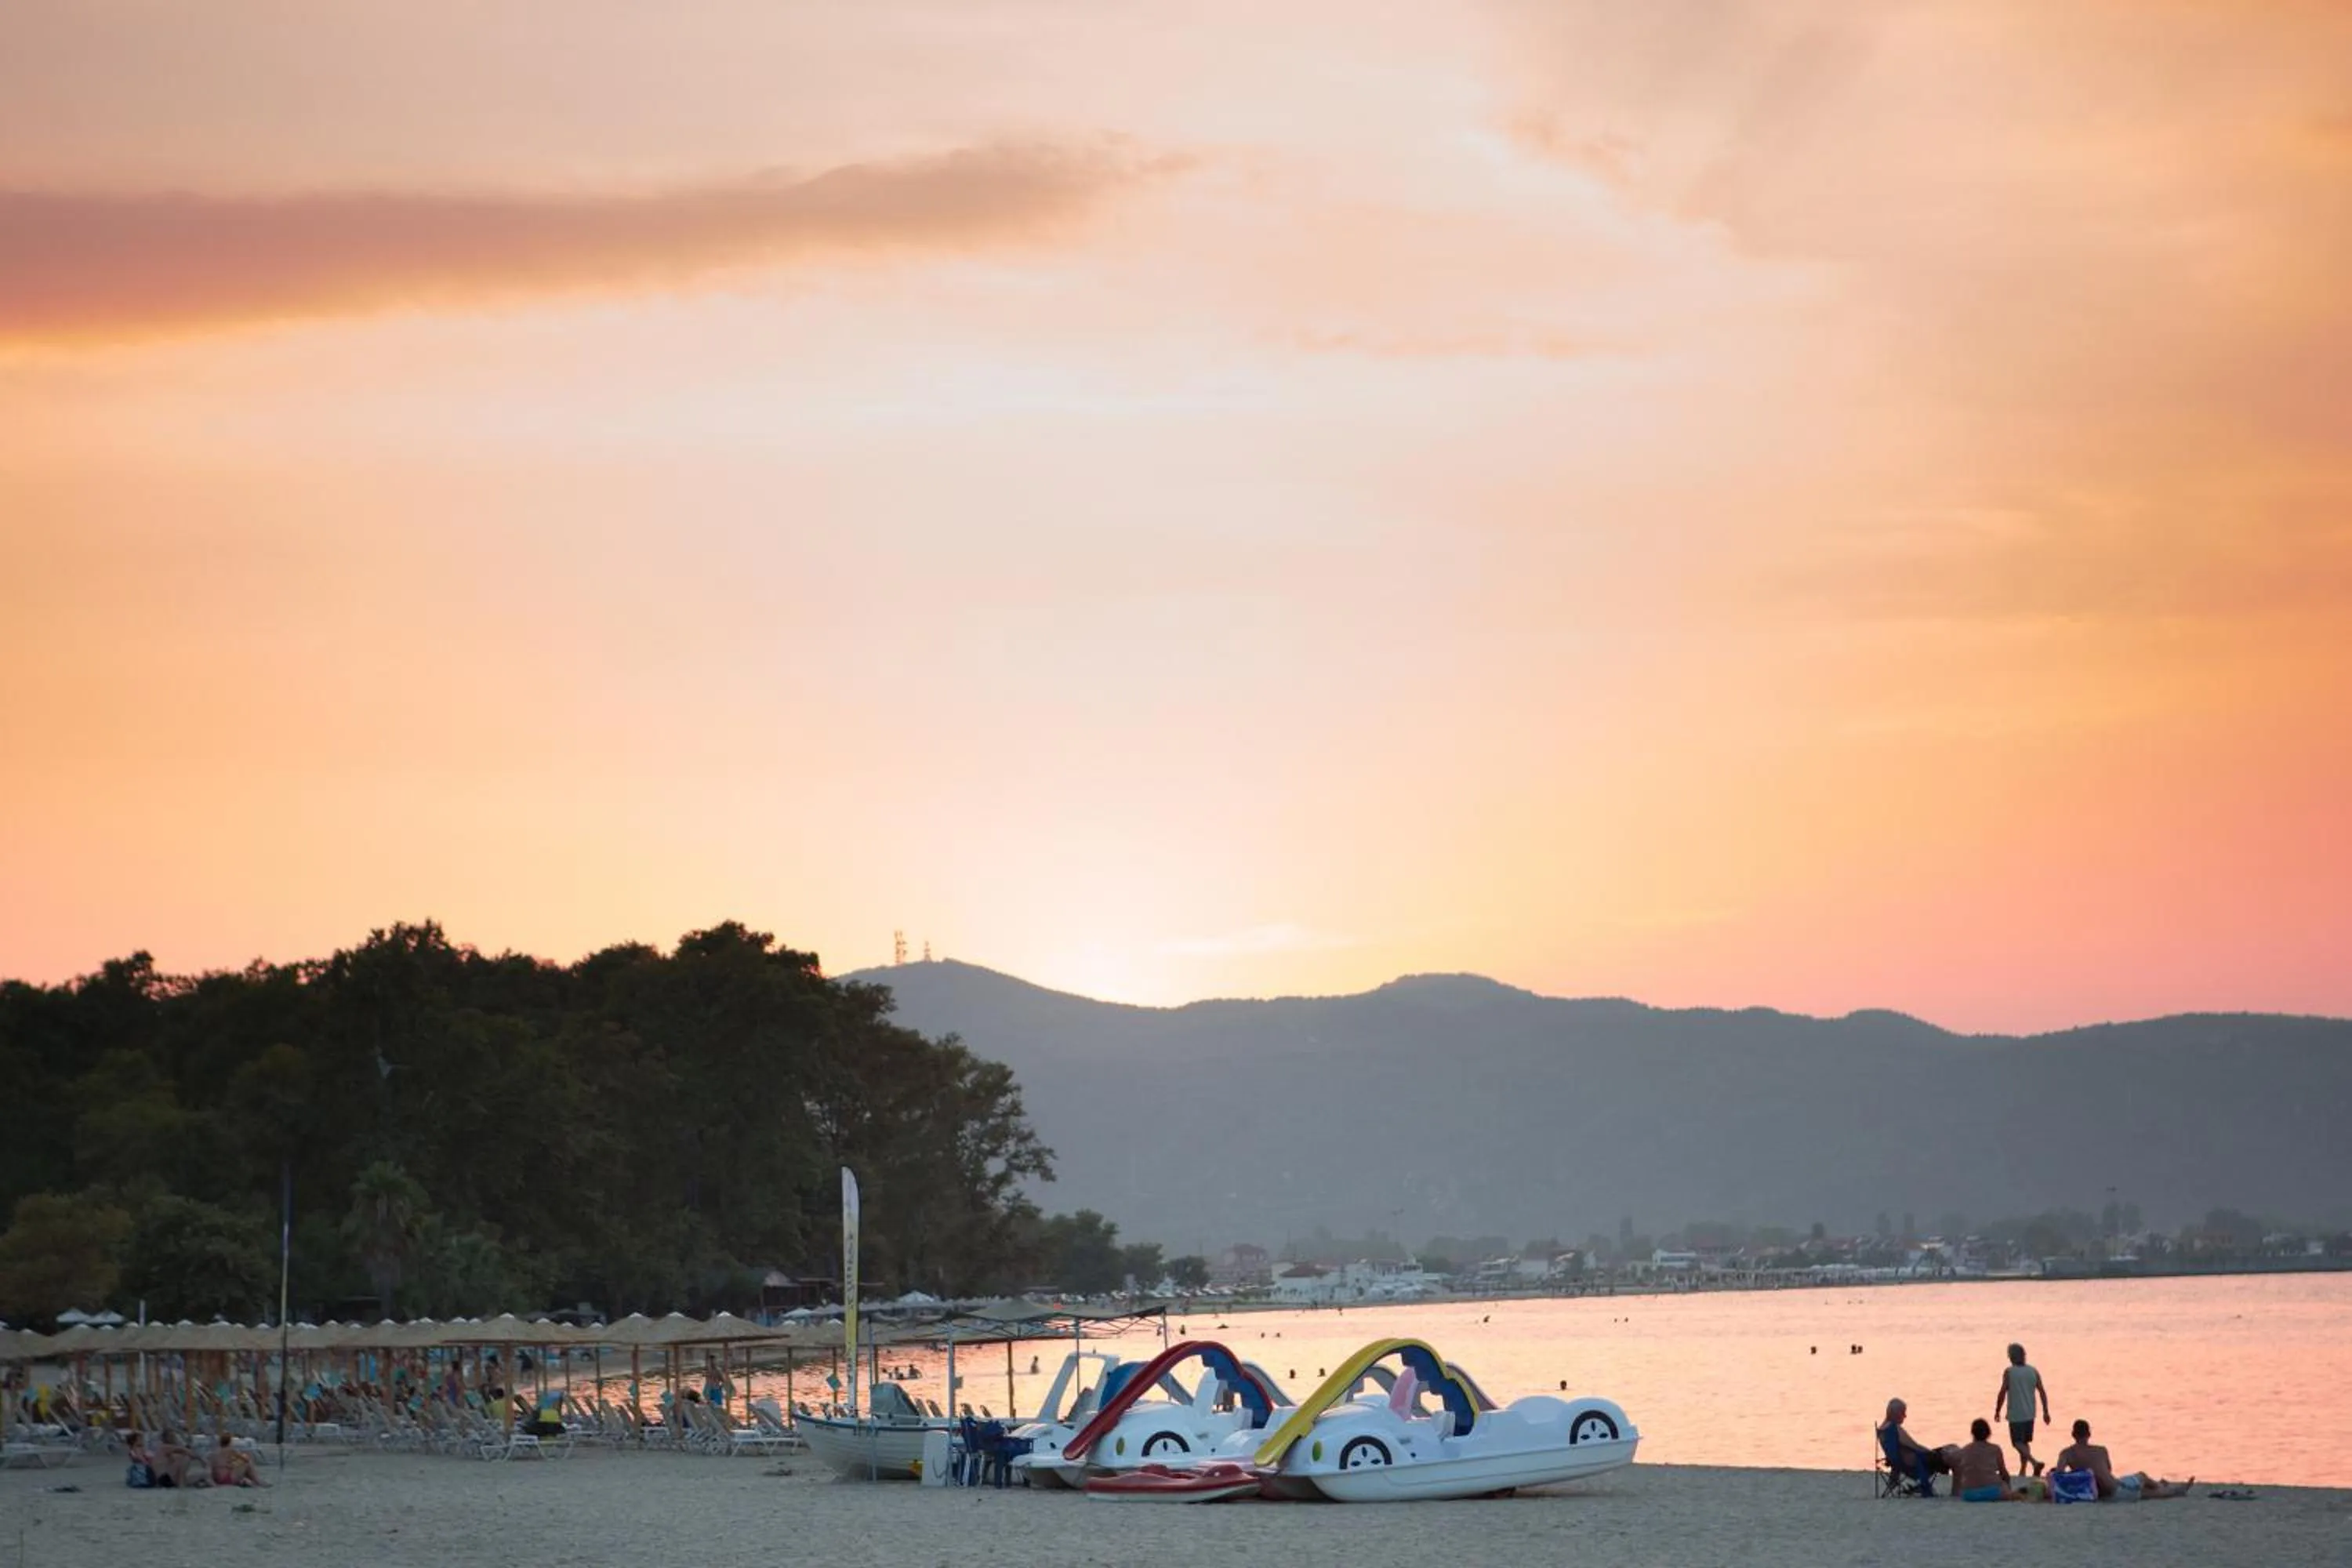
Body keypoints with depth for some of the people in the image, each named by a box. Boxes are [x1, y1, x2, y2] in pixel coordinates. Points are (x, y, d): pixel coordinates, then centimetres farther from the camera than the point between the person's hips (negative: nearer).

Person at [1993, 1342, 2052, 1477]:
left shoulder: (2009, 1372, -11)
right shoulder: (2033, 1372, 1)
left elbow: (2003, 1393, -12)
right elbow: (2043, 1392, 1)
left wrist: (1997, 1411, 0)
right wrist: (2046, 1412, 8)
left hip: (2016, 1415, -5)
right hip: (2029, 1414, 5)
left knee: (2018, 1443, -2)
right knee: (2025, 1442, 19)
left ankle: (2035, 1462, -23)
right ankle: (2023, 1471, 24)